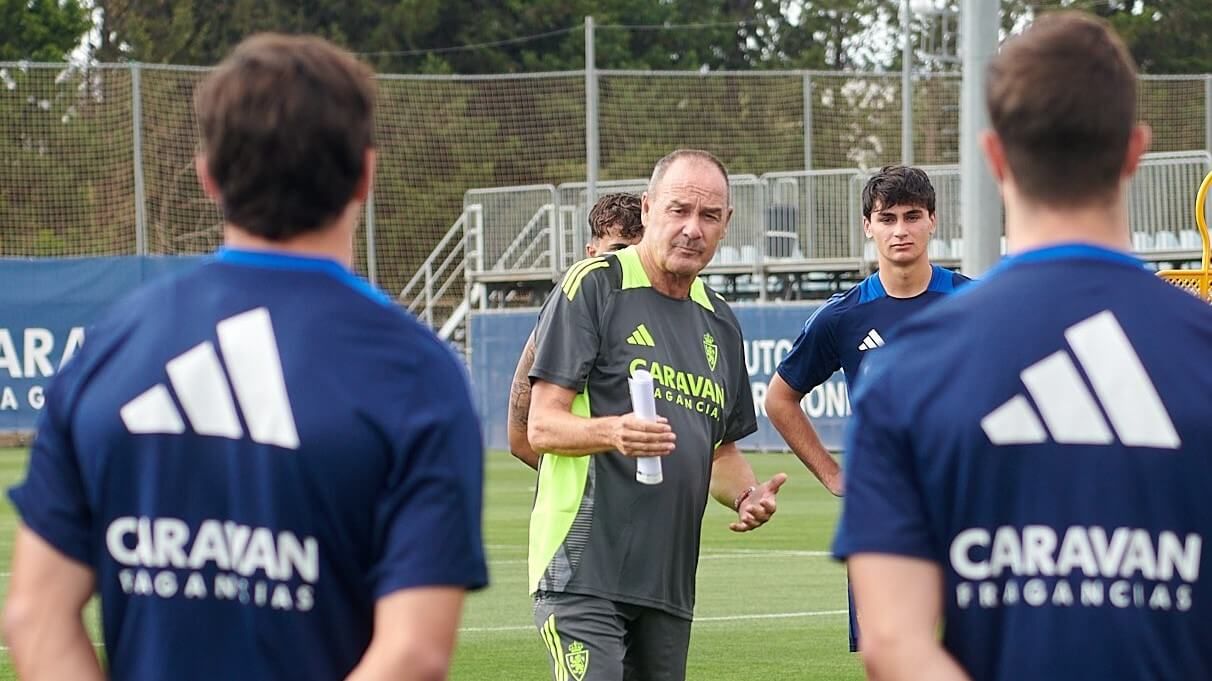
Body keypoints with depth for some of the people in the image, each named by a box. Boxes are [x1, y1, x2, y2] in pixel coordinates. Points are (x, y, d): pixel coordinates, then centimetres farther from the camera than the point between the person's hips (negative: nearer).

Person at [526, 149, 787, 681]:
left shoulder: (719, 322, 18)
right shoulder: (593, 285, -4)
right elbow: (542, 425, -8)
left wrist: (746, 495, 5)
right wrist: (612, 432, -28)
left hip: (670, 578, 7)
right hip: (584, 569, -7)